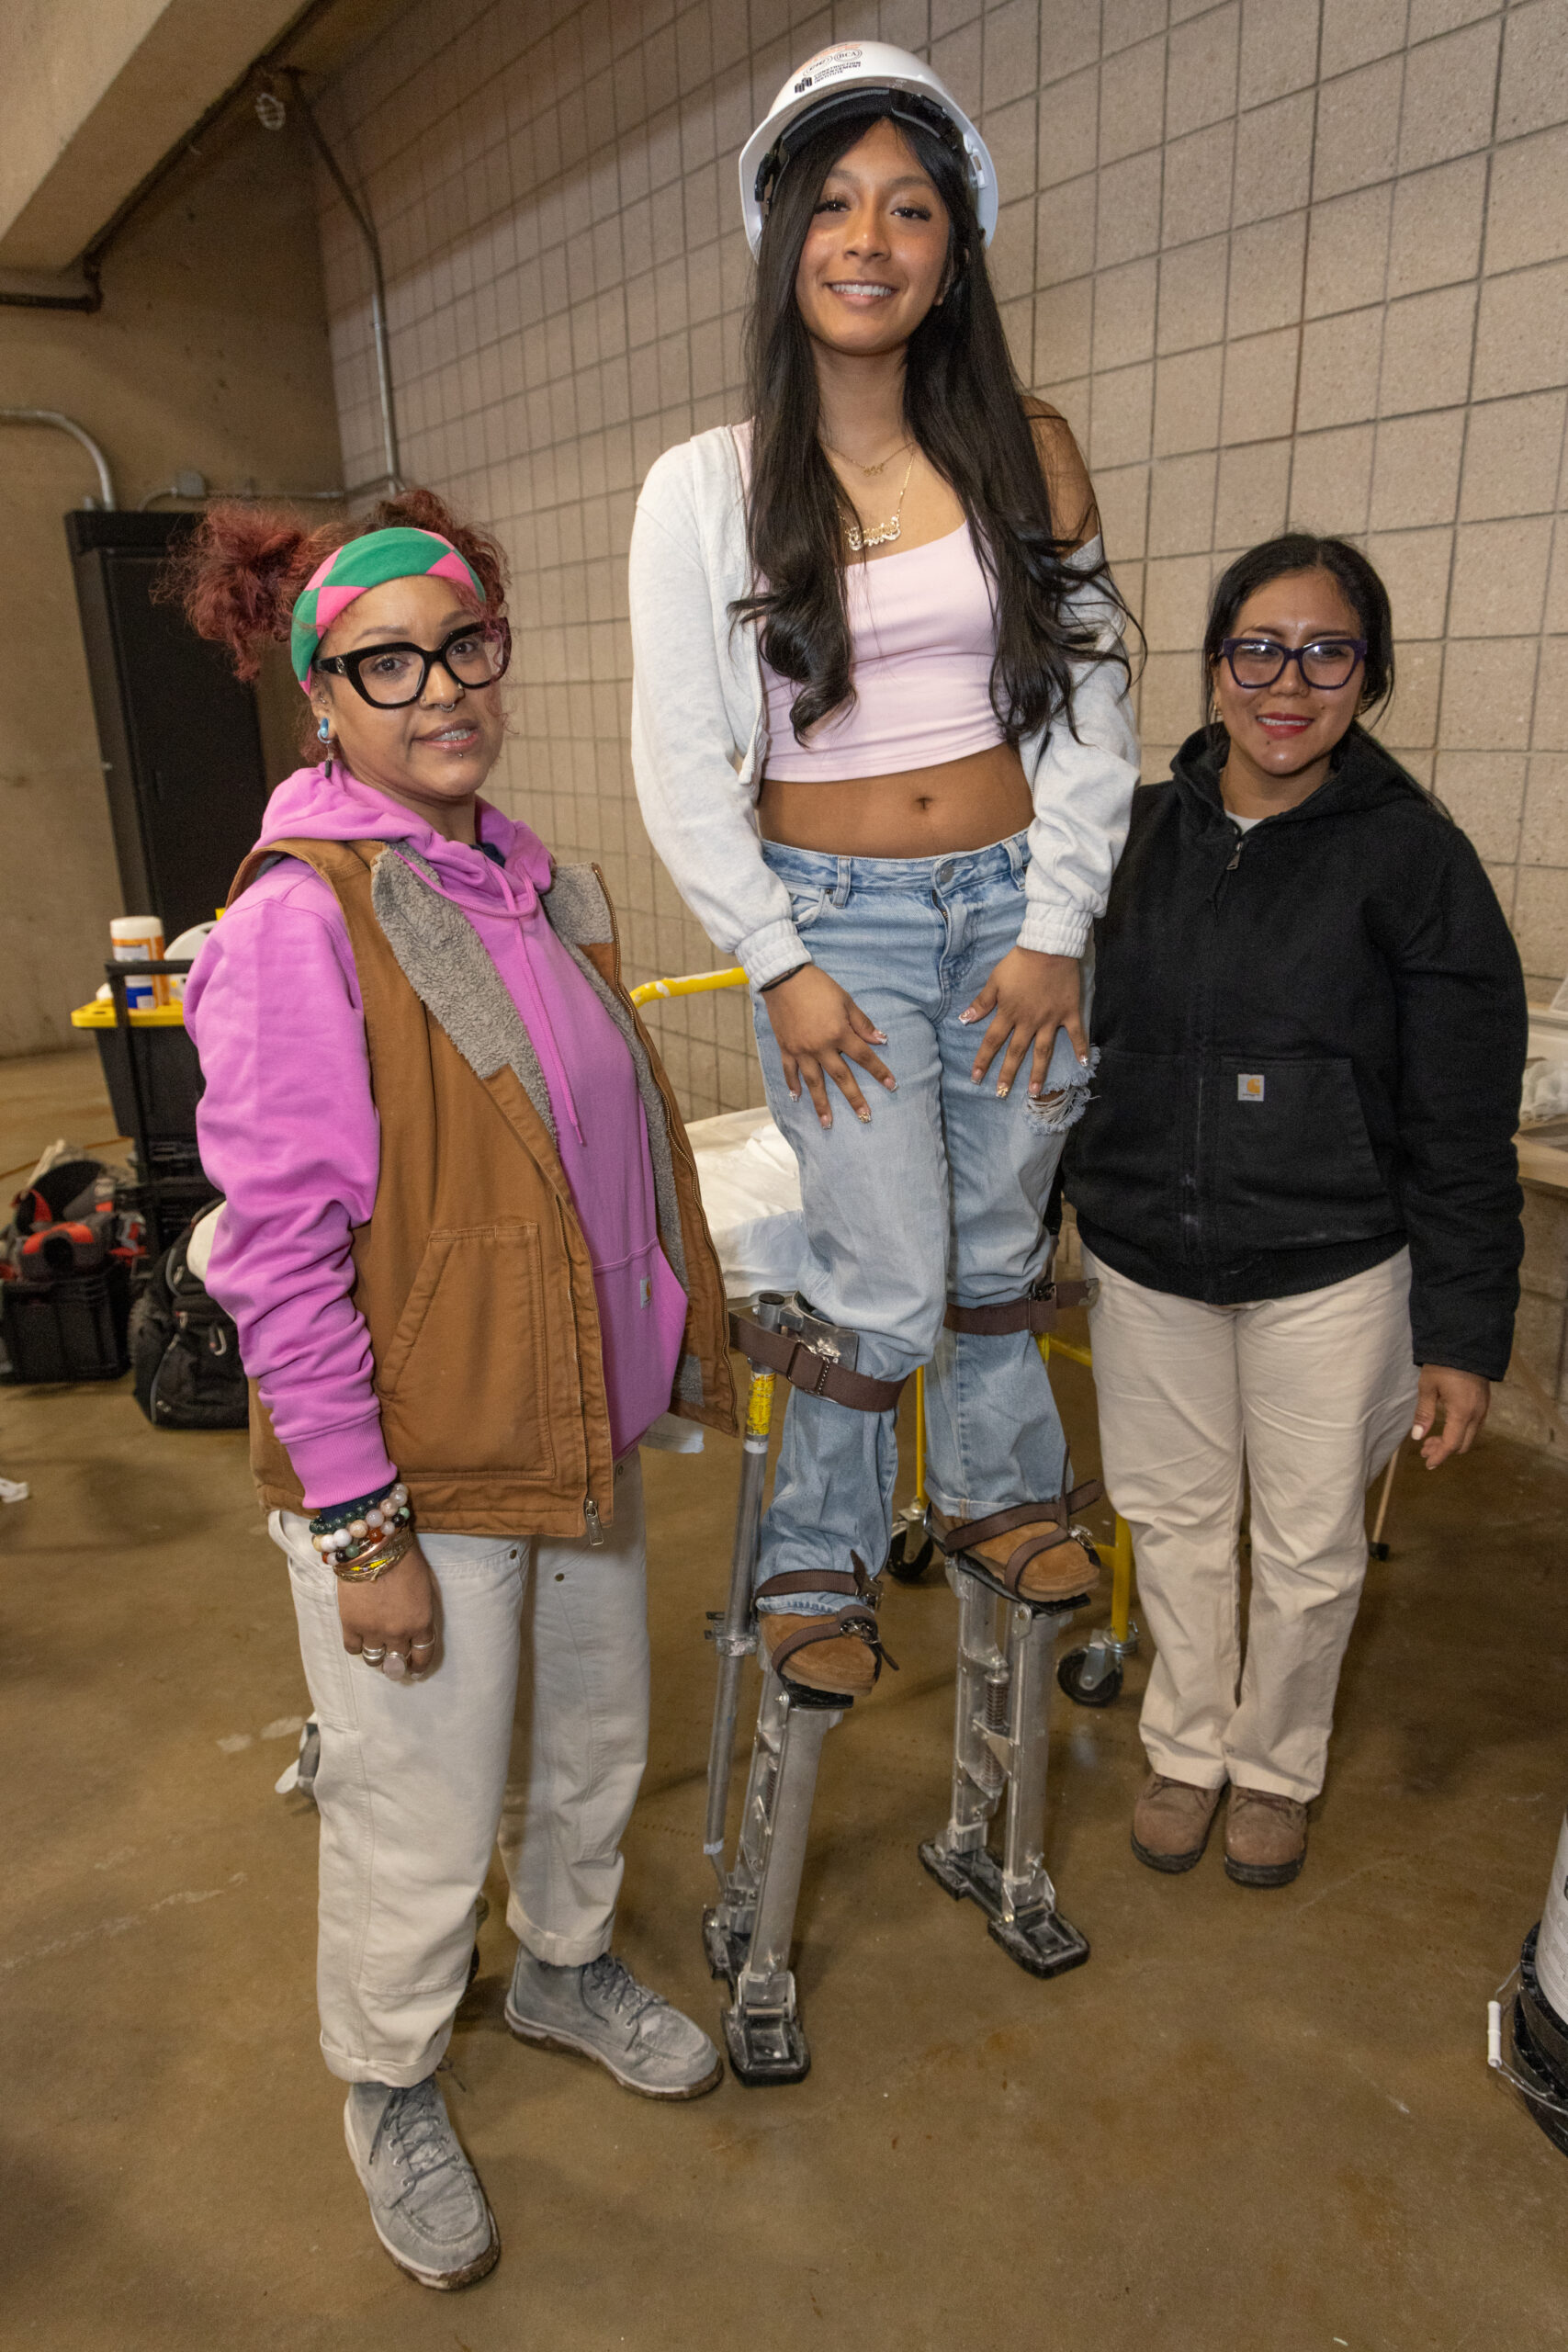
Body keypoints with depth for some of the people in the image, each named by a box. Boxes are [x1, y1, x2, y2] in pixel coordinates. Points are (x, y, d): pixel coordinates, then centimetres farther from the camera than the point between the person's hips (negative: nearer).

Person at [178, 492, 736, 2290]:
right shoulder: (299, 923, -20)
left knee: (596, 1742, 25)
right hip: (417, 1469, -7)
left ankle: (568, 1968, 55)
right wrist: (359, 1528, -18)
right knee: (422, 1821, 13)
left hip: (580, 1428, 7)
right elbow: (278, 1258, -20)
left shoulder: (533, 882, 4)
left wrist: (679, 1336, 16)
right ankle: (389, 2089, 44)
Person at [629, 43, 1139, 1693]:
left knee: (1001, 1249, 15)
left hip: (1012, 908, 3)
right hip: (832, 922, -2)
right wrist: (780, 966, -8)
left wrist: (1055, 930, -4)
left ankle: (998, 1496, 41)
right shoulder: (706, 488, -3)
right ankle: (816, 1562, 25)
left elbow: (1092, 706, 3)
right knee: (887, 1289, -1)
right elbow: (681, 762, -3)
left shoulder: (1027, 455, 3)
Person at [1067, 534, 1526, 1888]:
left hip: (1329, 1277, -2)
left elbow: (1465, 1131, -7)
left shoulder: (1413, 854, -8)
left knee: (1313, 1549, 13)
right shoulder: (1141, 835, 2)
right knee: (1175, 1520, 17)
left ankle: (1277, 1766, 40)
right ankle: (1187, 1749, 41)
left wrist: (1465, 1332, -8)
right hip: (1146, 1263, 3)